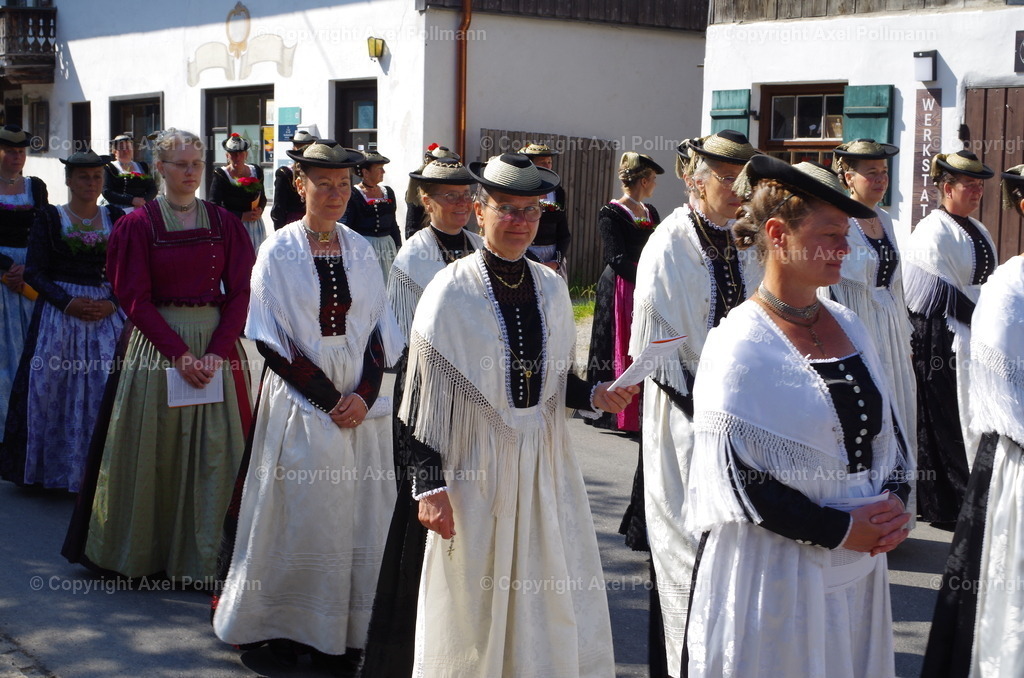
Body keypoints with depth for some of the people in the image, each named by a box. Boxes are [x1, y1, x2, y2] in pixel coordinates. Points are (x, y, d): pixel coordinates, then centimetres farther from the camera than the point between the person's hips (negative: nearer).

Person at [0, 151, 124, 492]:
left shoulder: (116, 218, 8)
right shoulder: (49, 218, 3)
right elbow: (34, 271, -2)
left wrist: (112, 302, -11)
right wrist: (67, 302, -15)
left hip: (107, 313, 1)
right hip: (58, 315, -1)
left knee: (105, 390, -4)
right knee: (52, 389, -1)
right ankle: (54, 466, 12)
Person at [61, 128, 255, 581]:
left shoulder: (224, 224, 6)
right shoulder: (139, 224, -1)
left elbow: (240, 292, 2)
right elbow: (135, 299, -5)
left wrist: (218, 352, -11)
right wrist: (179, 353, -13)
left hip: (216, 344, 2)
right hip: (157, 346, -2)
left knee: (212, 452, 2)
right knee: (153, 450, 3)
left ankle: (201, 558, 11)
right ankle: (143, 552, 19)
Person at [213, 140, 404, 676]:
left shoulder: (360, 251, 8)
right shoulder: (279, 253, -3)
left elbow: (378, 330, 7)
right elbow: (272, 340, -7)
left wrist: (364, 394, -9)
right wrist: (329, 399, -12)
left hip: (360, 404, 4)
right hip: (301, 401, -3)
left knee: (358, 519, 2)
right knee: (300, 516, 1)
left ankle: (345, 633, 9)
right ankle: (291, 626, 13)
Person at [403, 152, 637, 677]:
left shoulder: (551, 288, 4)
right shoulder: (451, 292, -11)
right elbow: (425, 398, -10)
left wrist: (596, 396, -4)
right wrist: (430, 487, -13)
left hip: (545, 461, 5)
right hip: (478, 464, -4)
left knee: (558, 605, 8)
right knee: (474, 606, 7)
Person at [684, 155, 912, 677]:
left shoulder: (847, 326, 7)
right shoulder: (740, 345, -14)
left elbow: (887, 425, 15)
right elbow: (738, 477, -17)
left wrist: (893, 502, -3)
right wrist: (839, 531, -17)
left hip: (858, 564, 7)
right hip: (775, 570, -7)